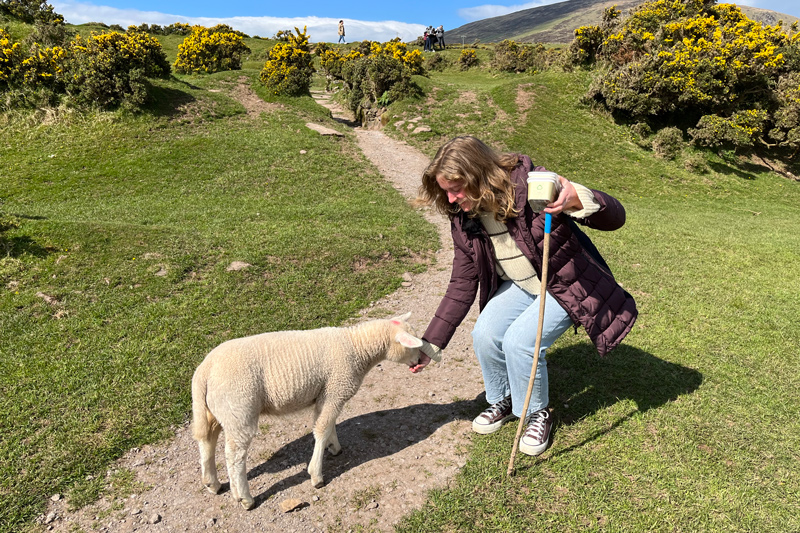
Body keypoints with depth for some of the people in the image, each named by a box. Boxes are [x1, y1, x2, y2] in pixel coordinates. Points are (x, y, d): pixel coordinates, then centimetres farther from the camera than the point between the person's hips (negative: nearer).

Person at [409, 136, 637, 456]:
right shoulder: (463, 220, -11)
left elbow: (615, 217, -27)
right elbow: (462, 286, -5)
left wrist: (578, 200, -51)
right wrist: (431, 344, -7)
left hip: (567, 285, -5)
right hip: (518, 286, 5)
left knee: (520, 339, -24)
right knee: (485, 334, -17)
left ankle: (537, 415, 6)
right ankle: (503, 401, 14)